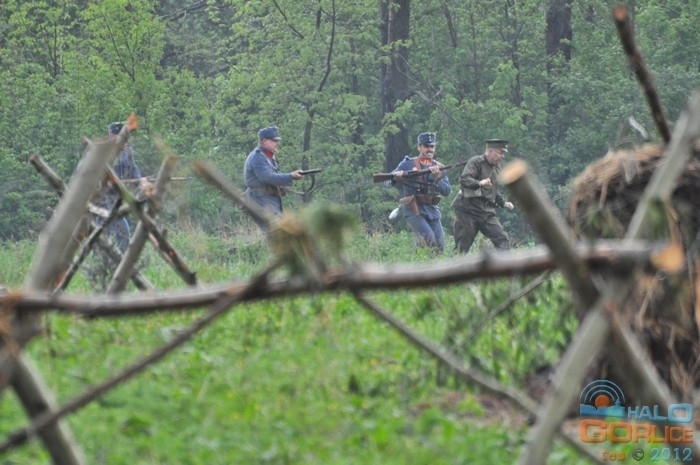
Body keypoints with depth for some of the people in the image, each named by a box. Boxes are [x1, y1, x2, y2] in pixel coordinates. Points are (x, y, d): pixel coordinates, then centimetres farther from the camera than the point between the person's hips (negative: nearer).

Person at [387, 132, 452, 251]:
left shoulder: (438, 167, 12)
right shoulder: (408, 164, 3)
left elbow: (447, 191, 3)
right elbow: (390, 182, 4)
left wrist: (437, 177, -13)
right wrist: (396, 175, -19)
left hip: (432, 210, 4)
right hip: (413, 210, -4)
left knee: (439, 246, -1)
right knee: (428, 238, -25)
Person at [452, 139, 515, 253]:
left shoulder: (497, 167, 17)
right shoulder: (475, 162, -7)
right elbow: (464, 180, -25)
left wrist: (503, 203, 16)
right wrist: (479, 183, -42)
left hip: (487, 211, 6)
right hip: (468, 210, -6)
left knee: (501, 238, -10)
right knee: (462, 245, -4)